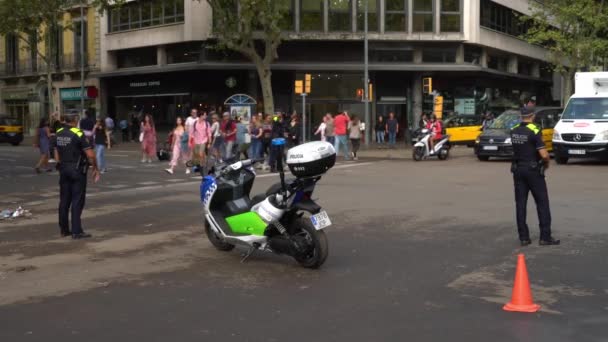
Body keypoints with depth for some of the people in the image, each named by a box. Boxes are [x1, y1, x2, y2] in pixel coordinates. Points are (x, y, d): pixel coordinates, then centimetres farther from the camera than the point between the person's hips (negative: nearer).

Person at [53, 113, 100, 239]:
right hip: (77, 170, -6)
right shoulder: (79, 134, -15)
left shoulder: (58, 133, 6)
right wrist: (95, 169, -5)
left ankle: (64, 229, 17)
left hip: (63, 169, 7)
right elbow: (90, 155, -17)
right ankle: (76, 231, -3)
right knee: (77, 201, -3)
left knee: (64, 200, 11)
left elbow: (56, 154, 12)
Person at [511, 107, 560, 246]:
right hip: (533, 170, -5)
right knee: (542, 203, 3)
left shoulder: (514, 131, 3)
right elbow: (544, 155, -18)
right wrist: (547, 163, -2)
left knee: (520, 203, 6)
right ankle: (545, 236, 2)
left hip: (518, 169, 5)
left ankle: (523, 237, 6)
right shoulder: (535, 131, -15)